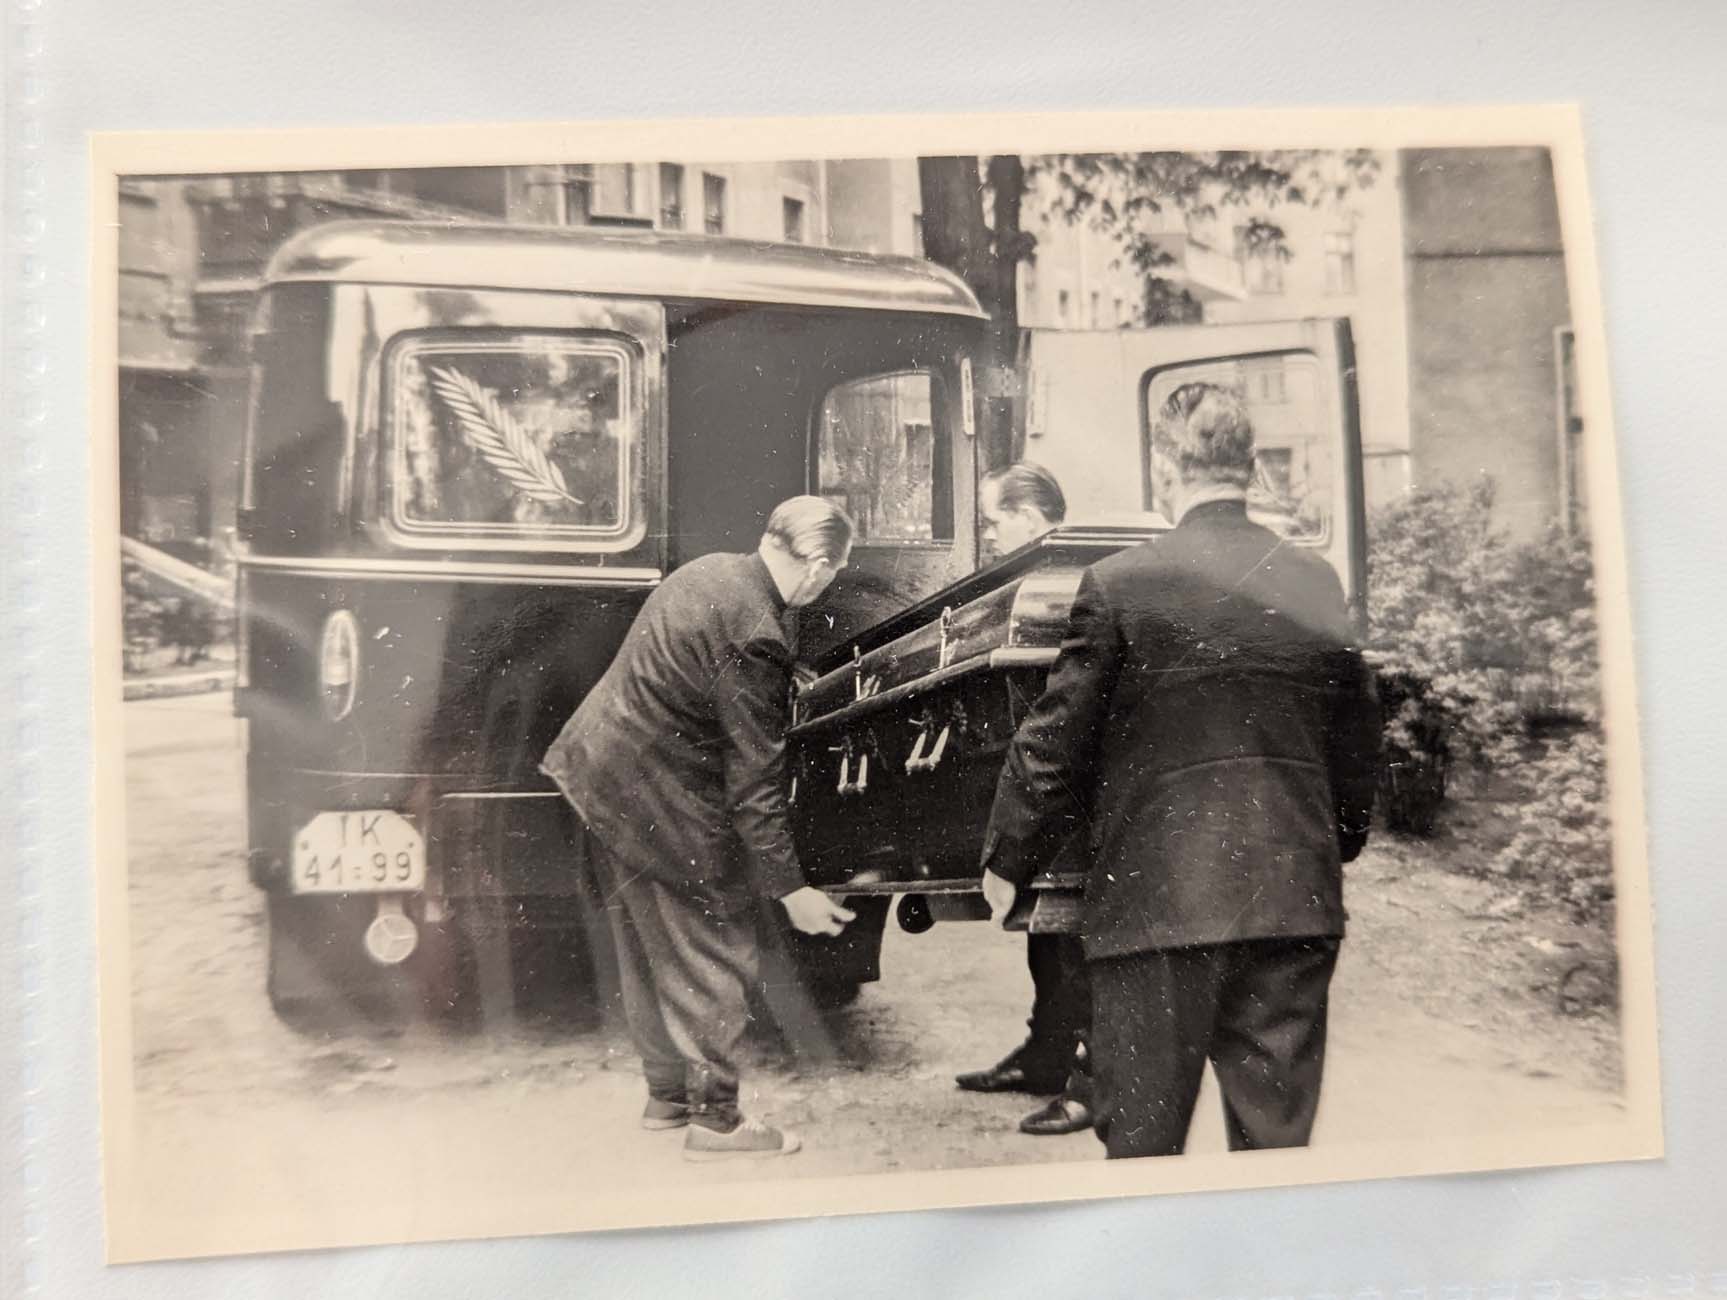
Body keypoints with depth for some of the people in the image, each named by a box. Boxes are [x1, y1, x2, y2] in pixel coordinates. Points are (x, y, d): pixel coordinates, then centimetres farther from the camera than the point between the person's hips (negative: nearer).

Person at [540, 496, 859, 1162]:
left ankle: (668, 1094, 37)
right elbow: (754, 783, -23)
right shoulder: (756, 640, -26)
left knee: (651, 955, 21)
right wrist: (791, 890, -15)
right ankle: (715, 1119, 20)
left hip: (604, 770, 10)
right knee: (716, 962, 6)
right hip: (659, 805, -10)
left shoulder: (711, 570, 2)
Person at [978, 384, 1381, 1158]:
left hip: (1157, 900, -4)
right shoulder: (1318, 585, 4)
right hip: (1298, 899, 4)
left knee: (1144, 1144, 8)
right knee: (1278, 1138, 14)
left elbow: (1055, 740, -5)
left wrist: (1006, 862, 9)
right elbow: (1357, 744, 12)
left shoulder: (1122, 583, -9)